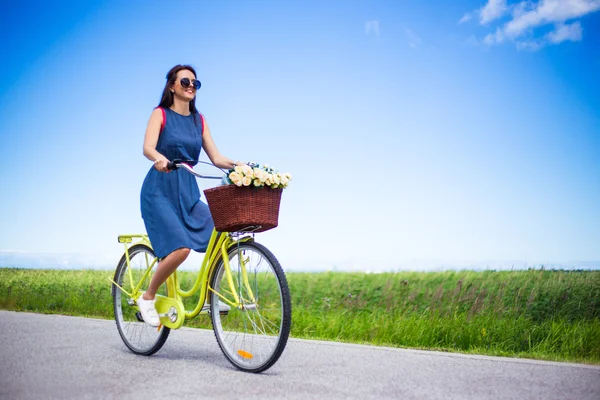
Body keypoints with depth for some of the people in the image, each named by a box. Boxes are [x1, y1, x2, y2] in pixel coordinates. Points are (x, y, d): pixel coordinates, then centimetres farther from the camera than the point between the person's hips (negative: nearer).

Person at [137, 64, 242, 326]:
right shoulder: (160, 114, -1)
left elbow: (216, 158, 8)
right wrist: (160, 159, -41)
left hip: (188, 192, 5)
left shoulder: (199, 120, 13)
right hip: (160, 190, -5)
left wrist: (237, 165, -11)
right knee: (180, 248, -23)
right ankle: (147, 298, 1)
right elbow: (148, 148, -18)